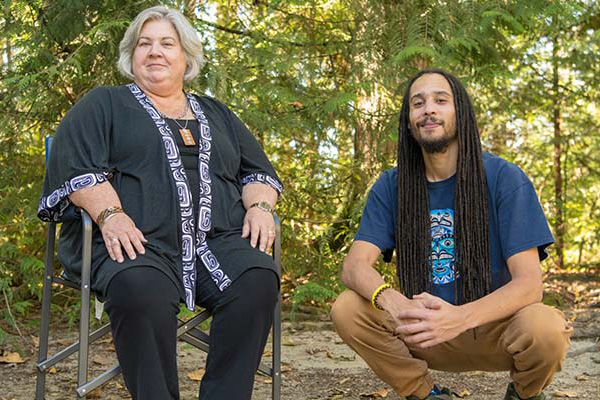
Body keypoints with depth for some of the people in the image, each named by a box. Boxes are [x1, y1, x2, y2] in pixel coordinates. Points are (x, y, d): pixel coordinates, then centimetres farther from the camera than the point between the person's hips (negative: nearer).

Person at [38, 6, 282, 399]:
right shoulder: (103, 105, 18)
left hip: (218, 240, 3)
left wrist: (259, 206, 3)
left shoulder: (217, 115, 30)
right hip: (137, 242, -3)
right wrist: (110, 214, -15)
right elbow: (75, 168, 3)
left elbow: (258, 171, 27)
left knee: (258, 278, -30)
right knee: (142, 290, -39)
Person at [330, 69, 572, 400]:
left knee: (545, 329, -34)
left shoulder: (504, 178, -10)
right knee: (346, 309, -21)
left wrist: (460, 317, -37)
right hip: (426, 332, 3)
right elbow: (354, 266, -10)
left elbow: (528, 282, -17)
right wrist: (395, 304, -35)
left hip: (495, 326, -2)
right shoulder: (391, 187, 0)